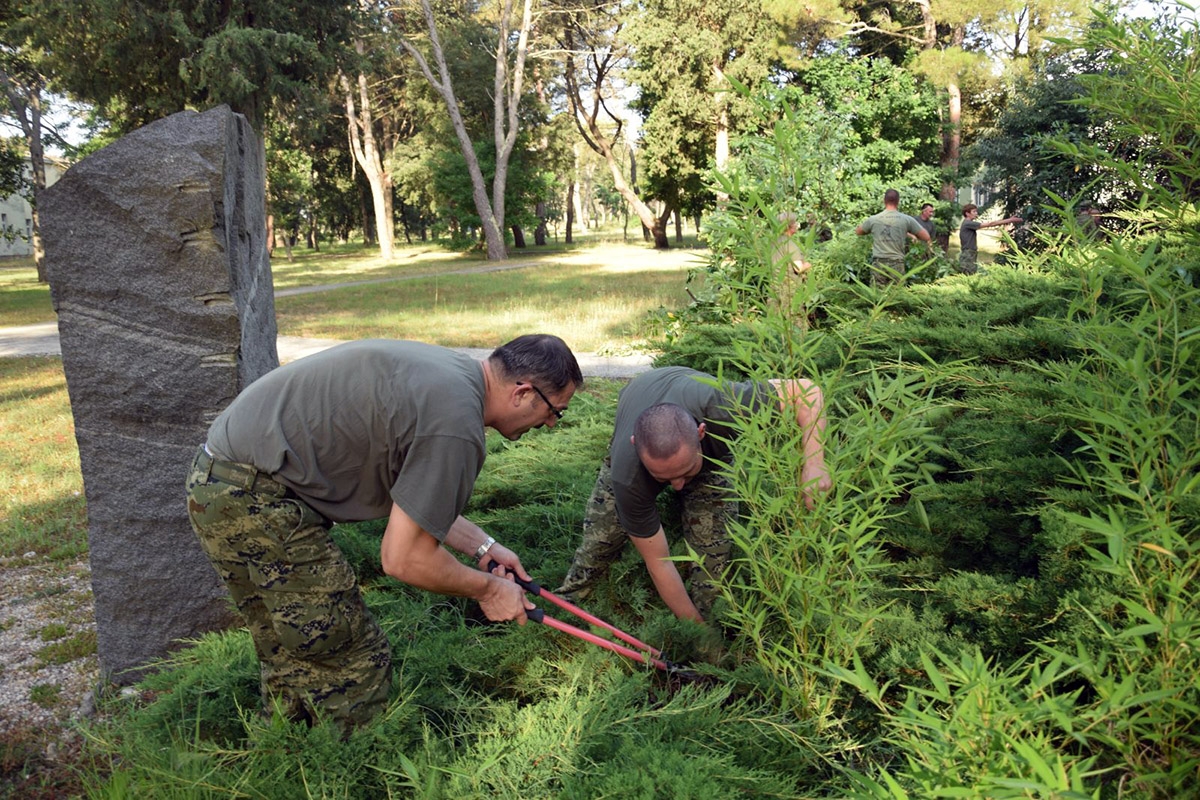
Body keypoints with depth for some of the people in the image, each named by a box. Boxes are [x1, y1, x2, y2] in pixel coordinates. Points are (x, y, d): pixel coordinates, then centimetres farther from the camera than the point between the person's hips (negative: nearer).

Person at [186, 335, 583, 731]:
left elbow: (416, 497, 20)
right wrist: (488, 588, -1)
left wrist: (482, 546, 19)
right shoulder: (456, 424, -21)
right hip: (255, 499, -10)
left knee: (289, 657, 23)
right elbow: (404, 559, -15)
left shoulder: (451, 371, 9)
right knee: (353, 664, -1)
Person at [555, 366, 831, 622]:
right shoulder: (627, 479, -43)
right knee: (602, 533, -4)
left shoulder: (722, 407, -49)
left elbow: (806, 390, -37)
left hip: (713, 445, 1)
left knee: (712, 543, -14)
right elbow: (658, 562, -29)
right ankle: (567, 602, 21)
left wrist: (812, 464, -51)